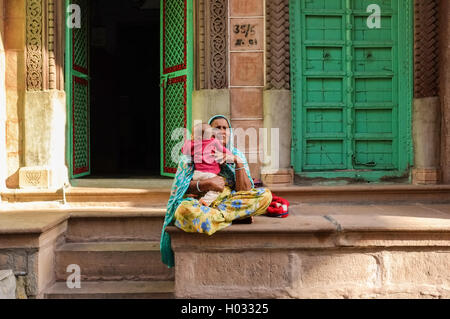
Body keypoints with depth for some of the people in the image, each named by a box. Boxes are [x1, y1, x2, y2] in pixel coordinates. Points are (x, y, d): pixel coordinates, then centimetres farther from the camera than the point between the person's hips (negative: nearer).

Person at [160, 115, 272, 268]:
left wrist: (238, 162, -15)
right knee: (186, 211, -40)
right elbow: (181, 187, -7)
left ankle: (218, 214, -25)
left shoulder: (236, 155, 9)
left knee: (265, 195, -19)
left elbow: (244, 191, -3)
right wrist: (206, 184, -23)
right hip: (199, 202, -3)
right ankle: (236, 215, -19)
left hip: (228, 200, 3)